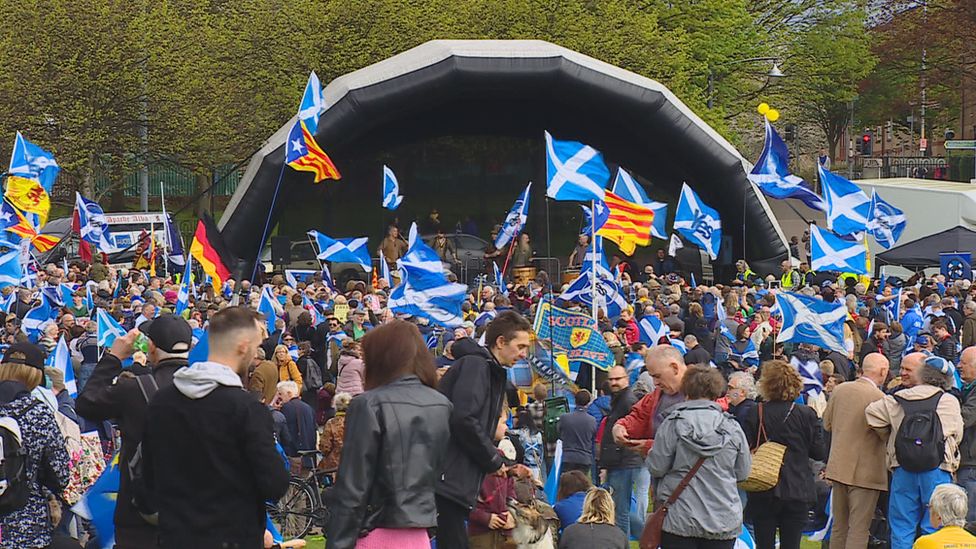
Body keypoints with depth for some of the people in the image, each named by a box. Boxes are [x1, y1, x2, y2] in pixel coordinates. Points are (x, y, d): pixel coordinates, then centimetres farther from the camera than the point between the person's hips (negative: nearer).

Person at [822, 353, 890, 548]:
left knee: (839, 527, 15)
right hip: (865, 471, -6)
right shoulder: (879, 398, -16)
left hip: (838, 466, 6)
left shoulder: (840, 389, 2)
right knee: (859, 529, -1)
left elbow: (827, 424, 11)